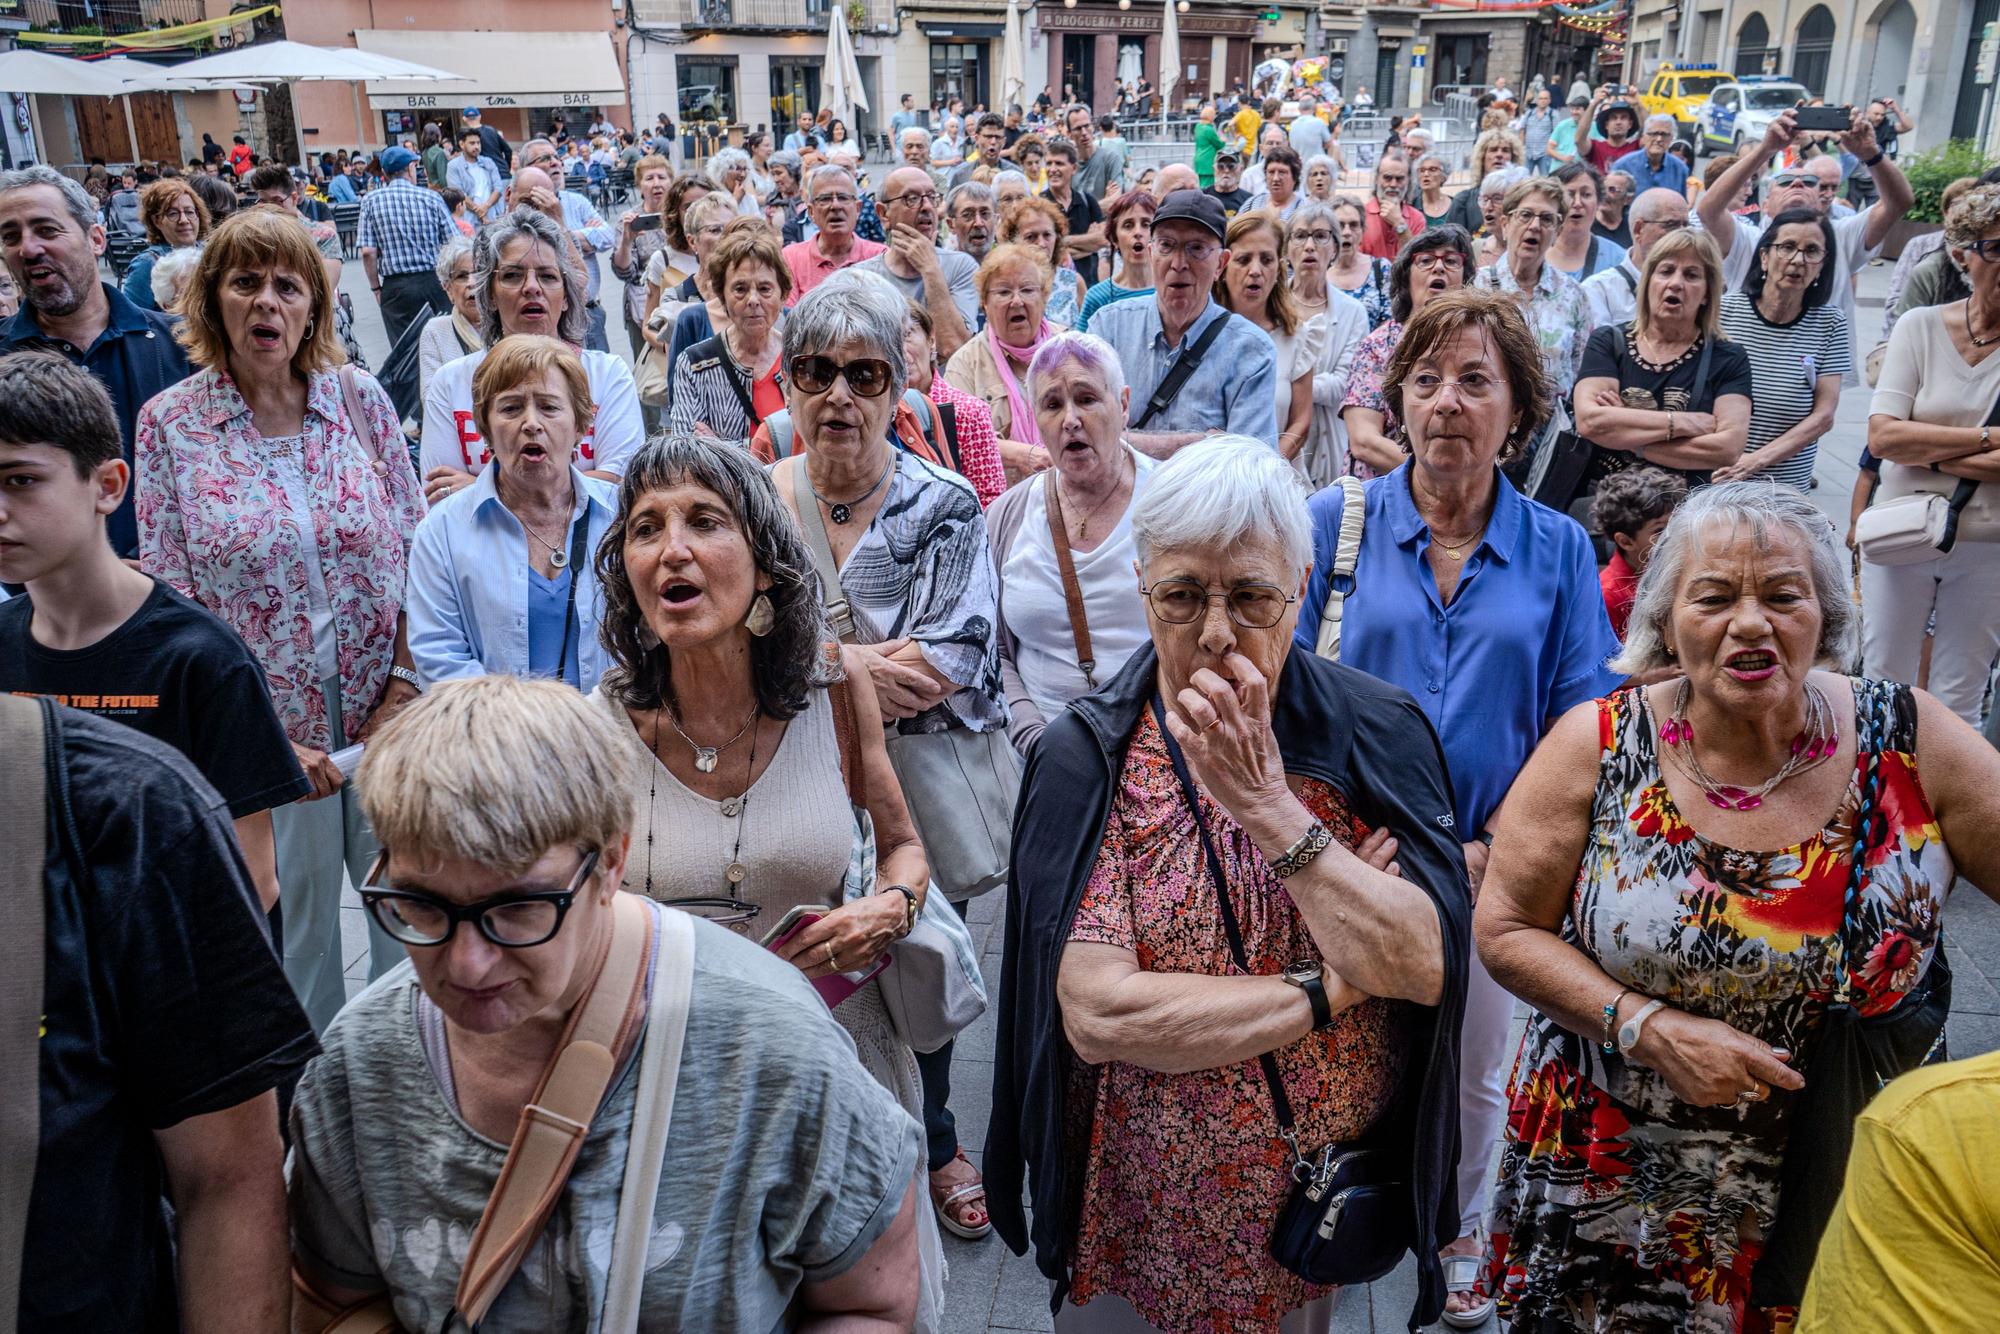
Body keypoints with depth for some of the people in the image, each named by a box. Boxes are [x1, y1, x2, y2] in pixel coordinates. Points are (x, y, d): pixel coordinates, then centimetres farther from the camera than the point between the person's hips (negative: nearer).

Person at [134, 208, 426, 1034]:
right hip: (268, 728, -1)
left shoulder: (361, 399, -1)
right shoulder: (168, 425, -5)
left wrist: (403, 688, -7)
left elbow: (417, 552, 1)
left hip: (386, 710, 1)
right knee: (297, 920, 14)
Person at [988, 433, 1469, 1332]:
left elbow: (1426, 969, -21)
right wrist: (1332, 987, -21)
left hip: (1334, 1204, 1)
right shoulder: (1086, 760, -15)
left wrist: (1268, 806, -29)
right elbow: (1096, 1015, -24)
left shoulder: (1376, 732, -10)